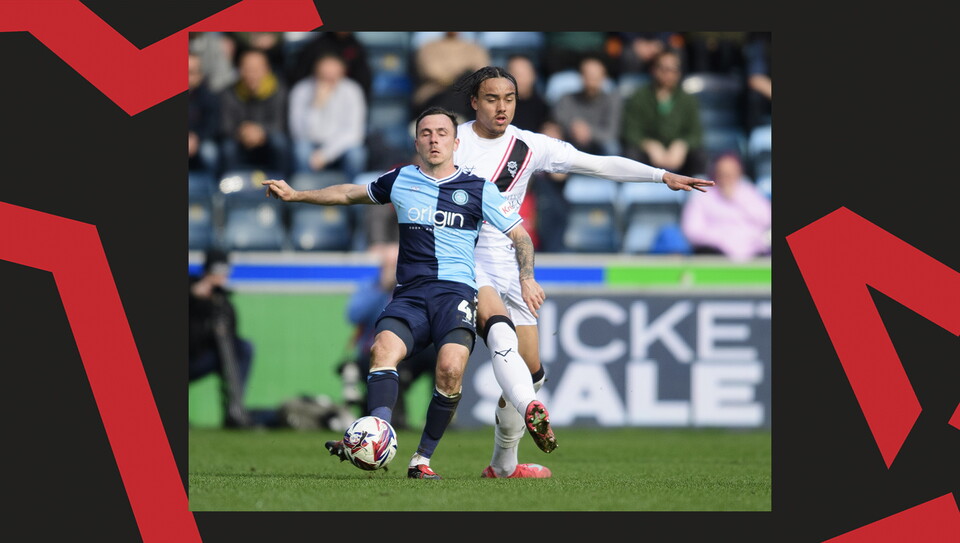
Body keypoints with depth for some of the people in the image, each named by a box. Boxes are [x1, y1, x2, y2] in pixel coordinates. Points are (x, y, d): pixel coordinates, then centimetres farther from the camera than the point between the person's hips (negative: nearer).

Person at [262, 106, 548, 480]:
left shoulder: (479, 189, 9)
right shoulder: (400, 181, 16)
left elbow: (519, 236, 14)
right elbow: (351, 194, 32)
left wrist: (526, 277, -3)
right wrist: (296, 195, 30)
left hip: (456, 291, -2)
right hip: (410, 294, 2)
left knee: (450, 367, -29)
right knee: (384, 349, -29)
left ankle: (422, 459, -17)